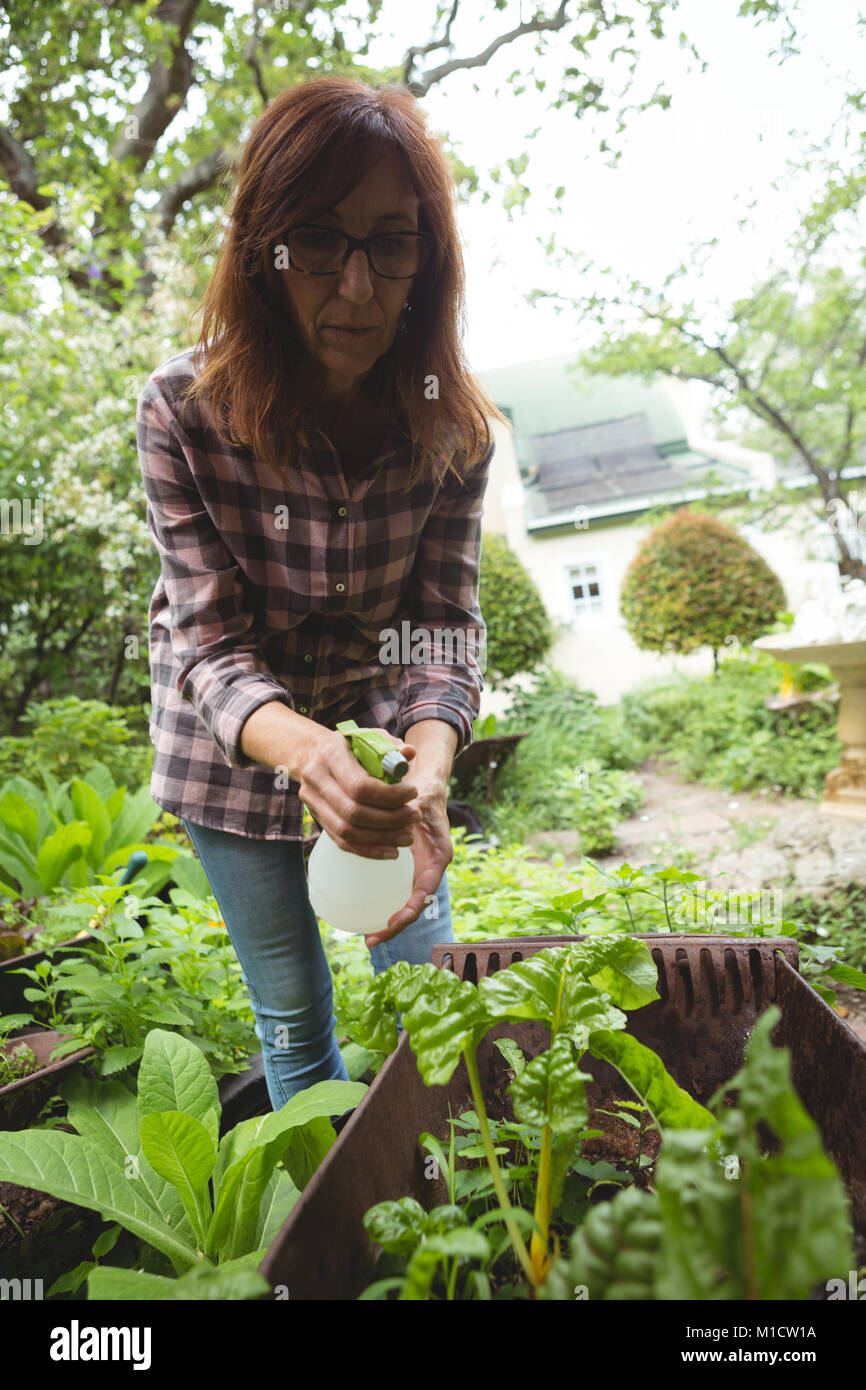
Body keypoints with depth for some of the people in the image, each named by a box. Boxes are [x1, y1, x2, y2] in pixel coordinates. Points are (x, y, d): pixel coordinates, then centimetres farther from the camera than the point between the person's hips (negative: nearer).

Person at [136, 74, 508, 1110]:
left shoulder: (453, 423, -16)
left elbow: (445, 623, -18)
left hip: (385, 725, 2)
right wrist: (305, 749, -46)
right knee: (294, 1020, 13)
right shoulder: (183, 412, -23)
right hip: (233, 745, -1)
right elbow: (212, 642, -24)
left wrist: (425, 772, -39)